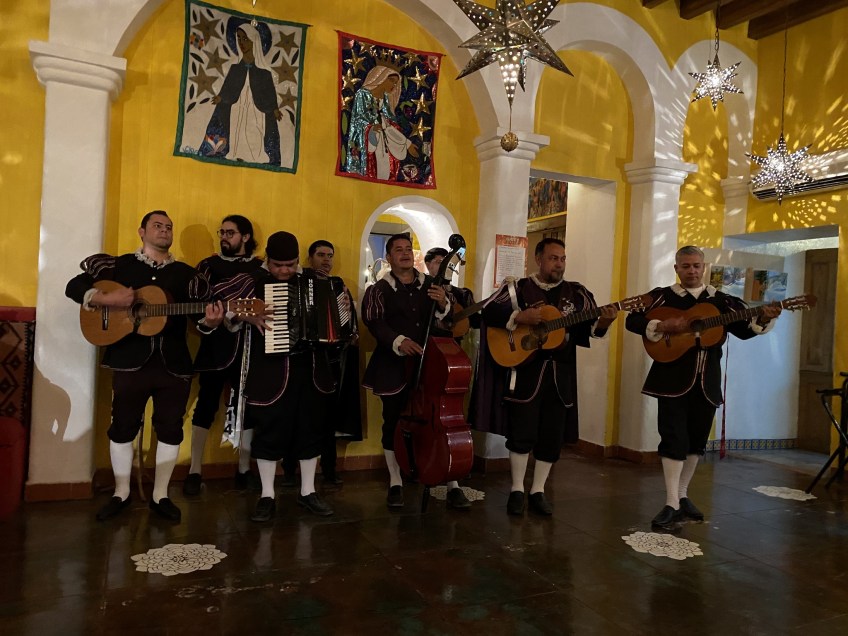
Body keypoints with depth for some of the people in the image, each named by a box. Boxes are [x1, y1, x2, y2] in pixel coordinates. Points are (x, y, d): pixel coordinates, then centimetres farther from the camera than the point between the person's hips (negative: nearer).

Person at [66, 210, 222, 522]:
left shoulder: (186, 273, 9)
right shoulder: (119, 265, 5)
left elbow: (200, 316, 5)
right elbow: (74, 286, 3)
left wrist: (210, 322, -19)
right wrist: (105, 299, -16)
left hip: (174, 365, 2)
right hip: (130, 362, -1)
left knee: (170, 429, 6)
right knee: (123, 427, 9)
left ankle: (160, 495, 22)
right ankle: (121, 493, 27)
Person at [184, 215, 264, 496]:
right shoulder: (208, 265, 8)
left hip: (249, 347, 1)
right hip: (216, 346, 0)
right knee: (206, 404, 1)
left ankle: (244, 468, 20)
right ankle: (195, 470, 10)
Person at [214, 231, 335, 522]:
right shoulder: (253, 282, -4)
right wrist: (247, 315, -19)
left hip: (311, 367, 4)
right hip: (273, 371, -4)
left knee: (310, 430, 10)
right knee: (270, 431, 3)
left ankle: (308, 492, 24)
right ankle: (267, 496, 18)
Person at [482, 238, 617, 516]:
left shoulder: (577, 293, 8)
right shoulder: (517, 288, 0)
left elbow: (588, 327, 2)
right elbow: (488, 312, -10)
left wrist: (602, 323, -19)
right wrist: (519, 317, -22)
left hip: (561, 374, 3)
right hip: (525, 371, -3)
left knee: (553, 436, 8)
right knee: (522, 433, 1)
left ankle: (538, 491, 22)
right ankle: (517, 490, 17)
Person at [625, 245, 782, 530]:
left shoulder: (721, 300, 11)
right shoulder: (661, 296, 0)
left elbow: (744, 329, 9)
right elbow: (632, 321, -8)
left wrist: (763, 319, -10)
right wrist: (663, 326, -22)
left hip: (706, 382, 4)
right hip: (673, 380, -4)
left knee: (696, 440, 12)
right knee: (675, 438, -8)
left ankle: (682, 495, 27)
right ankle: (672, 504, -3)